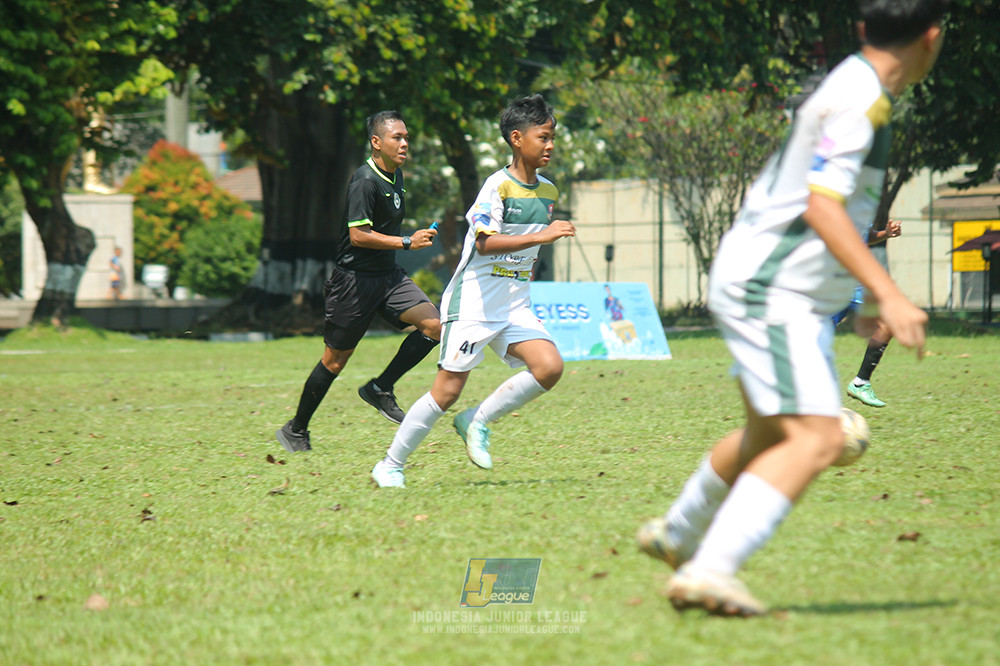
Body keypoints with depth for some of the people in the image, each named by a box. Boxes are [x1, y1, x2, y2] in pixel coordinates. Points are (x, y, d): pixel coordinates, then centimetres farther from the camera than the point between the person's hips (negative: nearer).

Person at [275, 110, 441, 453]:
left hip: (388, 274, 8)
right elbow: (359, 234, -23)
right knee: (335, 359, 0)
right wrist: (407, 242, -25)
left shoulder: (396, 176, 10)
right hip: (355, 279, -8)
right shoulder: (365, 180, -17)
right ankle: (296, 430, 15)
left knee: (434, 325, -11)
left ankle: (380, 389, 1)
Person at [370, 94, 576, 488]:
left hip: (515, 307, 7)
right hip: (474, 303, -7)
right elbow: (485, 243, -27)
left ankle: (478, 421, 3)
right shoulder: (498, 185, -14)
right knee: (448, 390, -7)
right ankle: (391, 466, 8)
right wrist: (541, 236, -33)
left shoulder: (548, 192, 9)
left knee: (549, 367, -15)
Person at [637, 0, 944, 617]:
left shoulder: (861, 91, 13)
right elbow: (822, 207, -27)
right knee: (816, 439, -19)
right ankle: (710, 571, -25)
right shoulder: (858, 99, -19)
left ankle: (677, 536, 44)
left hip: (792, 297, 10)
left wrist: (866, 291, 32)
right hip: (770, 292, -10)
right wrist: (888, 293, -32)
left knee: (772, 436, 24)